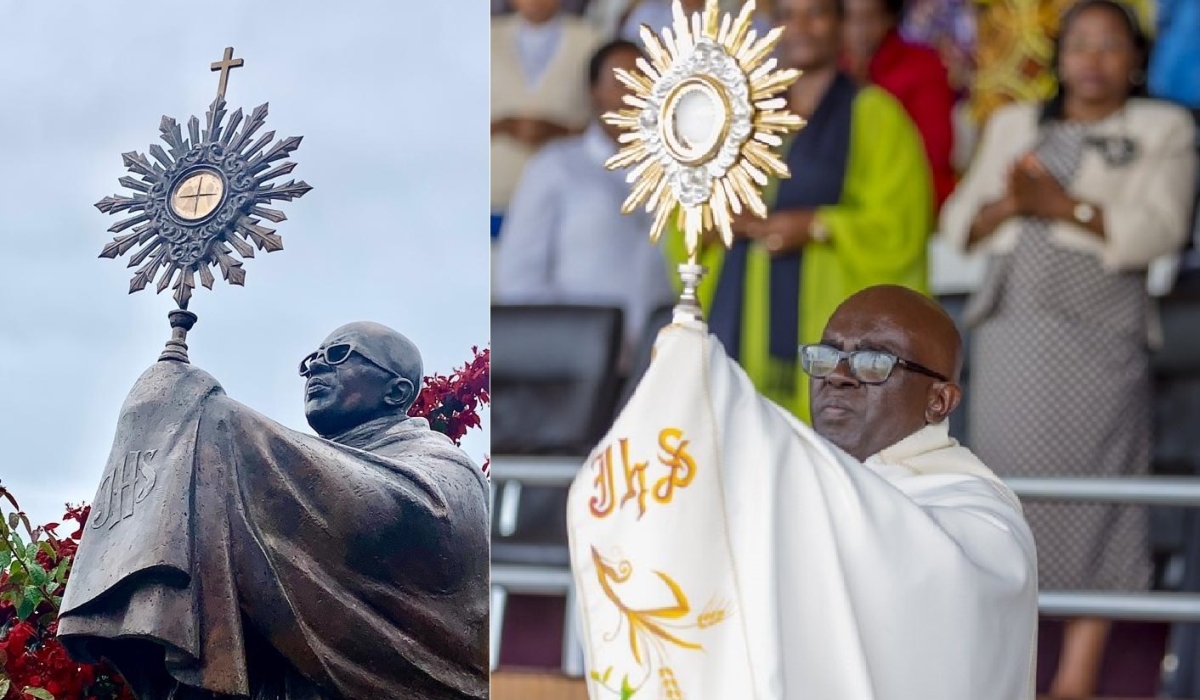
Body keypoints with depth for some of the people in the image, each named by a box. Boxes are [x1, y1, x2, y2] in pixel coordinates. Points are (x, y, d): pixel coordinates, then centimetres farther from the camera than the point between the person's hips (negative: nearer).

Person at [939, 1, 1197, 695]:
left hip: (1098, 335, -4)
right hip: (1012, 327, 4)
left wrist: (1062, 204, -13)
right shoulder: (1014, 125, 20)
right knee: (1007, 480, 0)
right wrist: (1009, 202, -7)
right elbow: (960, 222, 14)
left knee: (1092, 498, -8)